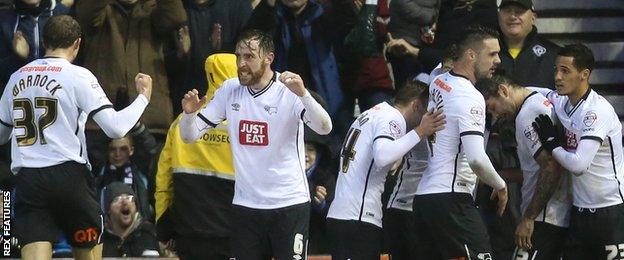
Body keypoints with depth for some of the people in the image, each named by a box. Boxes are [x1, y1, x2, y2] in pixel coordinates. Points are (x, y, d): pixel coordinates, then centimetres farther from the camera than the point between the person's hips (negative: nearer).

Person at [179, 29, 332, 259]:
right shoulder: (230, 90, 2)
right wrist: (189, 113, -18)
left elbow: (324, 128, -26)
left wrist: (302, 94, -42)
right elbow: (189, 135, 5)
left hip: (289, 204, -4)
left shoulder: (289, 91, -11)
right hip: (246, 205, 4)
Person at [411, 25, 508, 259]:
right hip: (451, 198, -9)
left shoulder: (438, 82, 11)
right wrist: (500, 186, -7)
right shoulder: (470, 98, -14)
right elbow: (476, 158, -23)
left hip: (423, 194, 9)